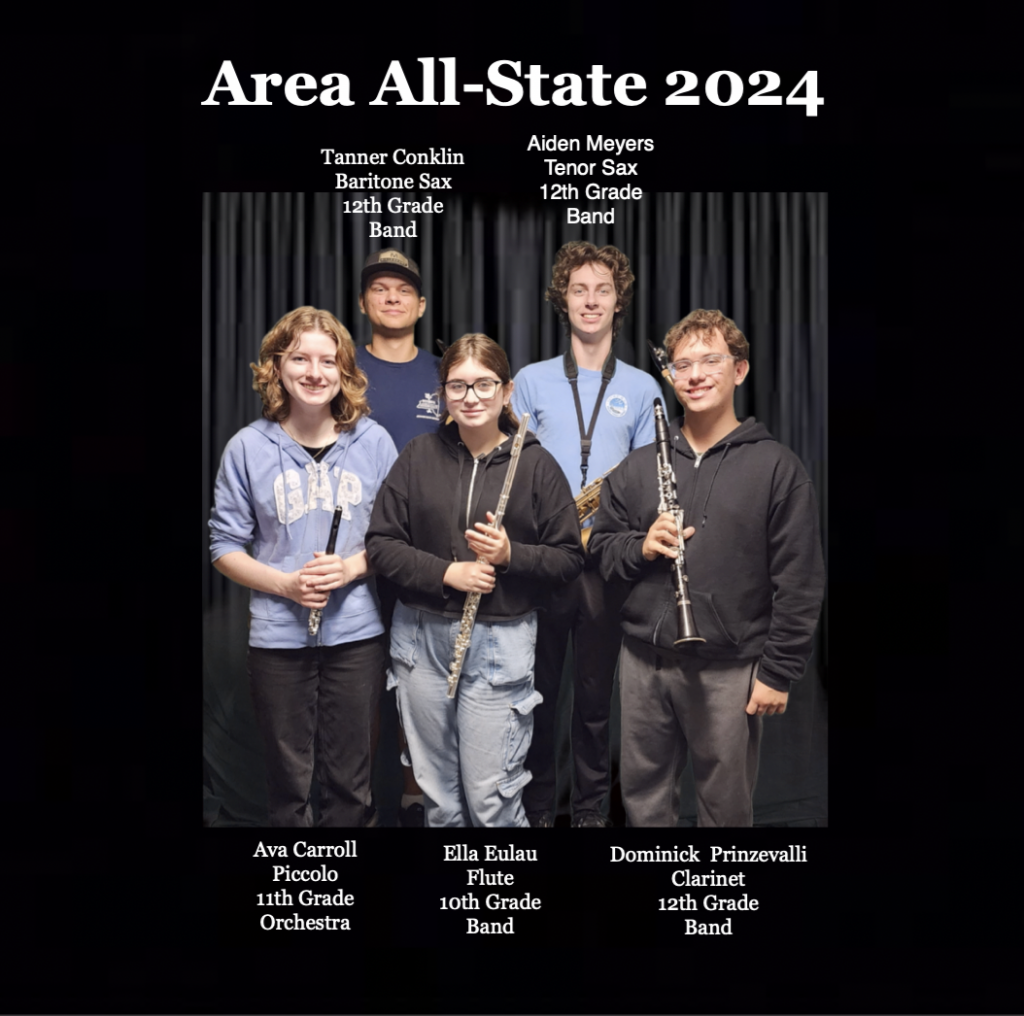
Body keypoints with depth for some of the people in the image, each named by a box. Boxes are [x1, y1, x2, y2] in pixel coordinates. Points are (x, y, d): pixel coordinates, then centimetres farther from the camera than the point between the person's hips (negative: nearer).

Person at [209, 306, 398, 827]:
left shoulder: (374, 442, 0)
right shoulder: (248, 447, -2)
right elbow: (225, 545, 1)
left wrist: (353, 566, -14)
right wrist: (286, 583, -14)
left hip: (357, 631, 1)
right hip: (278, 634, 0)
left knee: (350, 780, 11)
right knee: (288, 779, 12)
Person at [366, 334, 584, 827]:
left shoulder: (536, 464, -2)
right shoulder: (418, 456, 3)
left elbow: (569, 558, 0)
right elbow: (380, 542, 1)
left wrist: (511, 555, -18)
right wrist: (445, 572, -14)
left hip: (501, 642, -2)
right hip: (421, 638, 3)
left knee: (491, 796, 0)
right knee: (437, 792, 14)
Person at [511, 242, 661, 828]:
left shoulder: (642, 388, 7)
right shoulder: (531, 381, 6)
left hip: (608, 559, 0)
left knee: (596, 693, 10)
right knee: (538, 690, 9)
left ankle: (592, 809, 25)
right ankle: (537, 806, 25)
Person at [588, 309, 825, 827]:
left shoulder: (776, 466, -3)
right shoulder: (638, 466, 8)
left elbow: (799, 581, -5)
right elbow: (600, 548, 12)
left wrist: (779, 671, -8)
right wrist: (640, 547, -9)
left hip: (729, 671, -3)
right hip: (643, 662, 3)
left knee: (726, 805, 10)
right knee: (642, 798, 15)